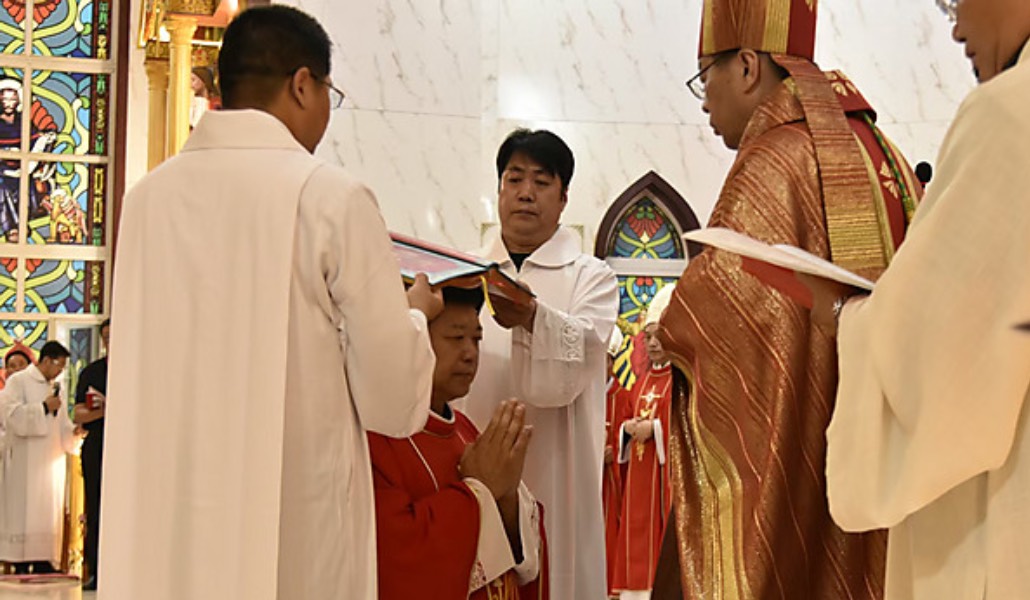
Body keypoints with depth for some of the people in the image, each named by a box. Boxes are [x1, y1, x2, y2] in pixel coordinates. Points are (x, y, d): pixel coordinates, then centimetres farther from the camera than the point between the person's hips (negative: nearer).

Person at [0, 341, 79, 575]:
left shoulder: (55, 387, 19)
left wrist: (75, 431, 1)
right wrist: (43, 407, -14)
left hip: (50, 459, 7)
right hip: (26, 460, -7)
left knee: (49, 510, 2)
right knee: (25, 510, -9)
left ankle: (44, 561, 3)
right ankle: (21, 566, -8)